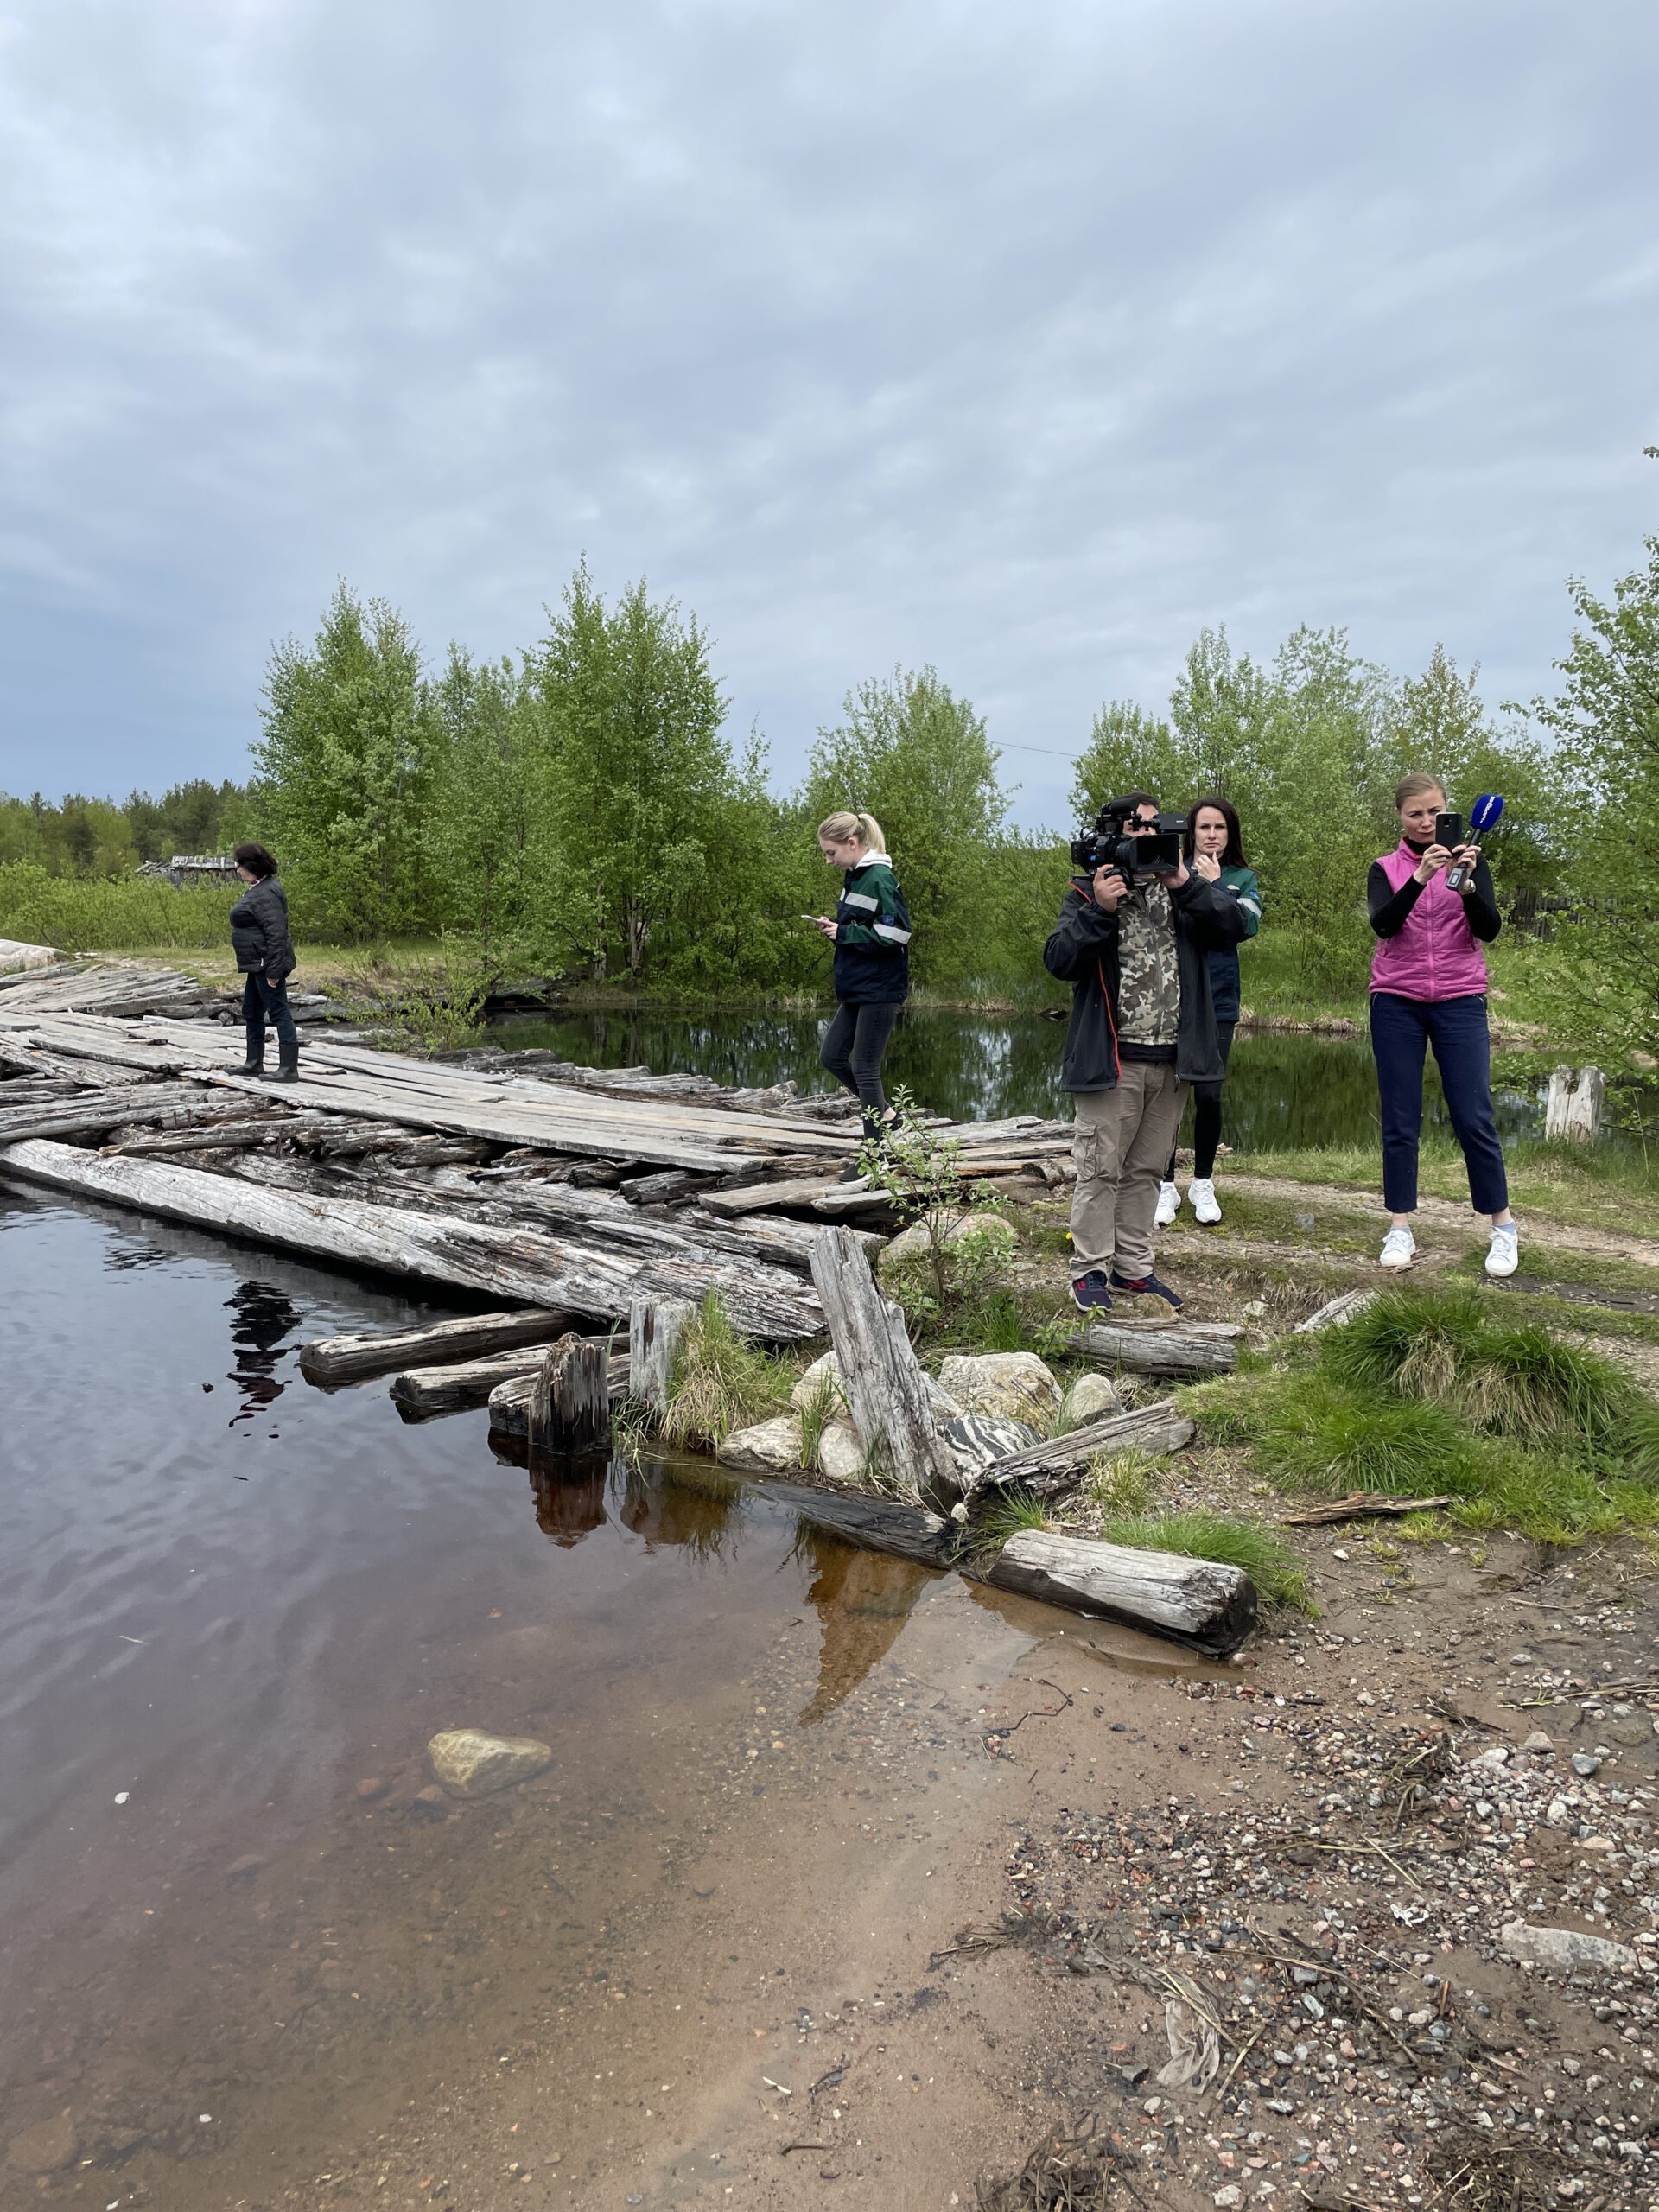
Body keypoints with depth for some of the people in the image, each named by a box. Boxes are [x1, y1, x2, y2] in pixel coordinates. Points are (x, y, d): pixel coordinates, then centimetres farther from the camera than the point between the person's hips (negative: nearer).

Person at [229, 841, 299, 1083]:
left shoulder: (266, 893, -19)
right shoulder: (258, 889, 15)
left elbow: (276, 933, -24)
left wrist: (273, 971, -25)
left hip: (267, 965, -12)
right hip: (258, 965, 12)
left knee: (279, 1013, -9)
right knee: (251, 1013, 19)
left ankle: (289, 1069, -7)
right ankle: (254, 1063, 30)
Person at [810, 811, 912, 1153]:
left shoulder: (880, 878, -16)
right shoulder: (854, 877, 11)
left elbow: (895, 933, -21)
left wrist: (844, 933, -17)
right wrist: (834, 927, 2)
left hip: (880, 989, -10)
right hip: (857, 989, 10)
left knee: (865, 1068, -3)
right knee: (832, 1055, 12)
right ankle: (885, 1115, 26)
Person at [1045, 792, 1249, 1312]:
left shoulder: (1183, 889, 12)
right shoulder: (1089, 891, 1)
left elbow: (1233, 926, -3)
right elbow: (1058, 961, -10)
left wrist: (1186, 884, -13)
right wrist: (1099, 910, -21)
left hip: (1172, 1059, 4)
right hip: (1111, 1059, -4)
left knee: (1146, 1169, 12)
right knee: (1100, 1168, -1)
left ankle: (1132, 1267, 22)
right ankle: (1090, 1270, 9)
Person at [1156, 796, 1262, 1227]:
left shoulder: (1243, 879, 10)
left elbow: (1248, 924, -8)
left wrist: (1213, 882, -7)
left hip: (1217, 1001, 1)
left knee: (1209, 1095, 1)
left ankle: (1203, 1183, 20)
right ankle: (1166, 1185, 12)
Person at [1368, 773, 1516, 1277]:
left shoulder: (1470, 861, 5)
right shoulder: (1385, 869, 4)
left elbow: (1489, 929, -8)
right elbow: (1383, 924, -15)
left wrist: (1466, 882, -25)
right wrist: (1420, 876, -28)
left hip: (1460, 1003, 0)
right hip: (1396, 1004, 0)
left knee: (1474, 1117, -2)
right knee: (1400, 1120, 2)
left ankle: (1503, 1225, 10)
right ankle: (1400, 1226, 10)